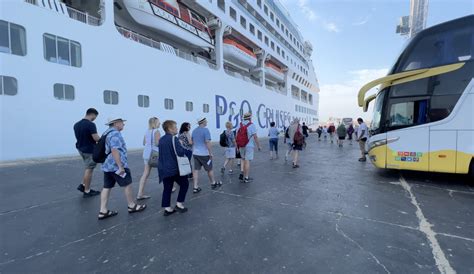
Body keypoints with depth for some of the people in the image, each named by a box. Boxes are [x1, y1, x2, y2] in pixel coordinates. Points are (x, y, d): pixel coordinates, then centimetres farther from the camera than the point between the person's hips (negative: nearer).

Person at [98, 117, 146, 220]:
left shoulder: (107, 133, 17)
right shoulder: (115, 133, -16)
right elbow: (114, 150, -26)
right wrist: (120, 166, -26)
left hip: (107, 165, 10)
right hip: (116, 166, -10)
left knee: (106, 187, 10)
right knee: (127, 185, 4)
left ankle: (103, 211, 14)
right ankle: (132, 206, 18)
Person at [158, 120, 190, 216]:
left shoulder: (161, 140, 11)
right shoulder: (173, 138, -16)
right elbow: (180, 152, -22)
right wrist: (181, 145, -5)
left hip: (163, 169, 8)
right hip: (174, 168, -7)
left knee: (167, 188, 12)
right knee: (184, 184, 11)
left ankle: (167, 209, 17)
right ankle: (179, 204, 13)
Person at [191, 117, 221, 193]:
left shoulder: (194, 130, 9)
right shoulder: (205, 130, -14)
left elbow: (192, 142, 15)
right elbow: (207, 142, -20)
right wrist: (210, 153, -14)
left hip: (195, 153, 6)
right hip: (204, 154, -6)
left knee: (196, 170, 6)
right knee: (209, 169, 10)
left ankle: (195, 187, 6)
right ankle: (213, 183, 27)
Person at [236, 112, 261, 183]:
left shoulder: (240, 125, 6)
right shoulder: (252, 125, -8)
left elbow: (237, 137, 6)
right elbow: (255, 137, -13)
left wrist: (237, 146, 13)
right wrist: (258, 145, -4)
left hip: (241, 146, 5)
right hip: (249, 146, -5)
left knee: (243, 160, 19)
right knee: (247, 161, 0)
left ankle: (243, 175, 14)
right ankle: (246, 178, 5)